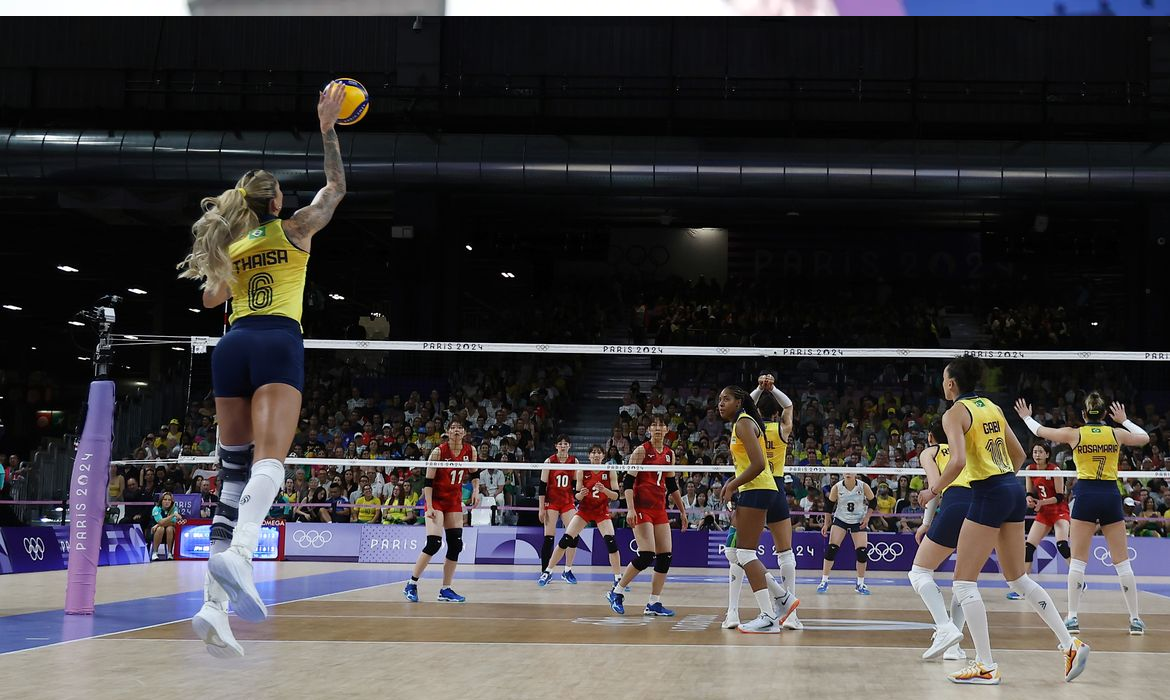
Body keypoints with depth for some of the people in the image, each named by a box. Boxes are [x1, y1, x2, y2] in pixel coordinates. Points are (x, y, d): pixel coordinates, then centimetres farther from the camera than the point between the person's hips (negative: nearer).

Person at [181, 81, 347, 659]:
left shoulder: (228, 243, 20)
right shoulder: (293, 230, 10)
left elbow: (210, 299, 34)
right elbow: (336, 187, 22)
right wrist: (327, 128, 24)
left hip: (233, 345, 5)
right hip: (278, 340, -5)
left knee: (234, 472, 3)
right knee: (268, 458, -21)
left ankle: (215, 605, -8)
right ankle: (238, 551, -51)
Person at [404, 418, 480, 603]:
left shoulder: (470, 451, -2)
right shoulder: (438, 452, -15)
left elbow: (474, 474, 14)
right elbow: (428, 481, -14)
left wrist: (476, 490, -4)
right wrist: (429, 507, -20)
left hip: (455, 502, 5)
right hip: (436, 500, -5)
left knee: (456, 545, 0)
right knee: (434, 543, -17)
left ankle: (446, 590, 9)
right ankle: (411, 585, -5)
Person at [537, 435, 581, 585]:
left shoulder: (574, 461, 4)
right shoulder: (549, 461, -4)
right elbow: (542, 485, -4)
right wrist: (541, 508, -8)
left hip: (568, 503, 3)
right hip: (551, 503, -3)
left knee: (574, 536, -8)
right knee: (549, 538, -6)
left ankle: (567, 571, 5)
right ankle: (546, 572, 1)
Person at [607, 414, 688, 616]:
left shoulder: (670, 454, 12)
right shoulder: (641, 450, -6)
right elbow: (628, 482, -10)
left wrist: (682, 511, 21)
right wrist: (630, 509, -21)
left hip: (660, 509, 7)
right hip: (642, 508, -7)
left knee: (666, 556, 0)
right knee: (646, 555, -16)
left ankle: (654, 603, 7)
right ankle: (616, 593, -1)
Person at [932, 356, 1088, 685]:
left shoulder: (955, 413, -8)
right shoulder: (992, 407, 15)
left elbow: (958, 460, -22)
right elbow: (1019, 454, 20)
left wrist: (934, 491, -8)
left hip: (989, 495, -8)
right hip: (1014, 489, 8)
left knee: (964, 582, -1)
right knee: (1018, 578, 17)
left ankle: (986, 666, -4)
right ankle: (1071, 645, 13)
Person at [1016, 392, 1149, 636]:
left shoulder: (1074, 434, 1)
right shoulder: (1116, 433, 5)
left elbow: (1040, 431, 15)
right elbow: (1145, 438, 24)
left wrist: (1026, 417, 34)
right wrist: (1124, 420, 35)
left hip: (1085, 495, -1)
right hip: (1111, 495, 2)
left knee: (1078, 560, 3)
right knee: (1122, 561, 5)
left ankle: (1072, 617, -1)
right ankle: (1135, 620, 6)